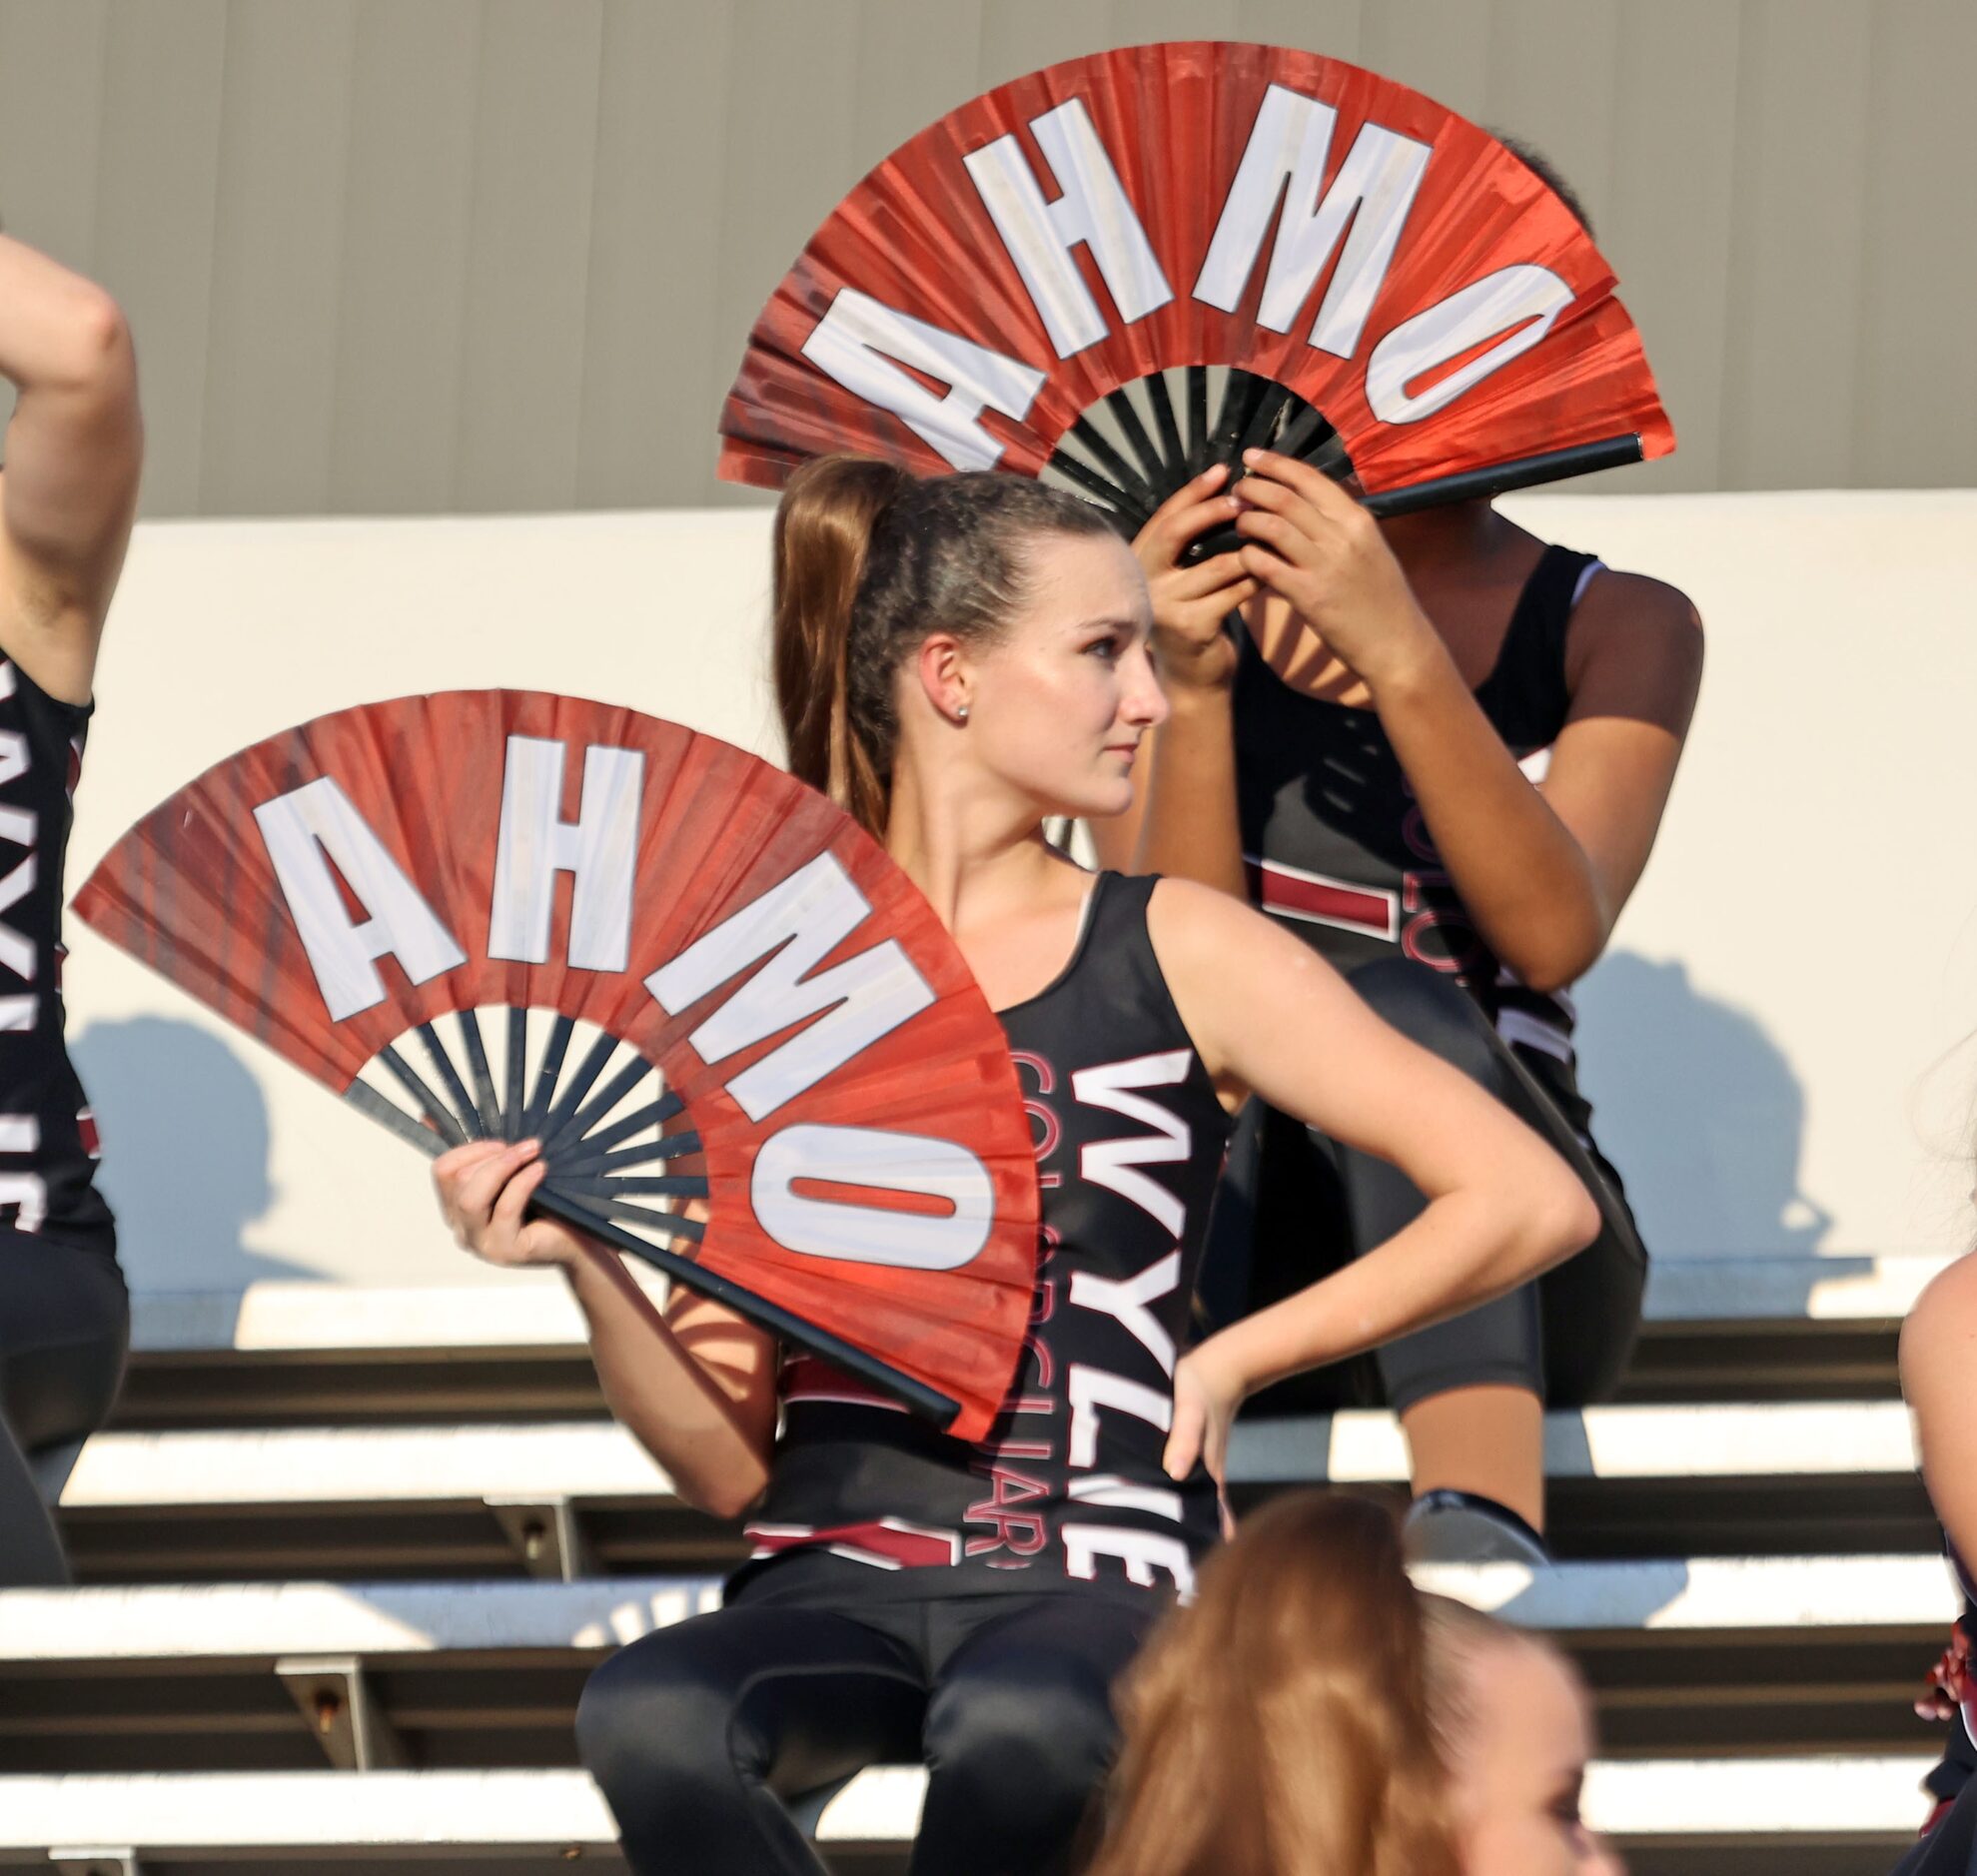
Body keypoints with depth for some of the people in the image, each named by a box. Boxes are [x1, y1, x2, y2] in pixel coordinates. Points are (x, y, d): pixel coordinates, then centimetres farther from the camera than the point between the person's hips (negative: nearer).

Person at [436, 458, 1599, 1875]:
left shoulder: (1174, 953, 7)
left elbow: (1534, 1202, 3)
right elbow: (728, 1463, 8)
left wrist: (1234, 1362, 1)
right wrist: (587, 1265, -8)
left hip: (1092, 1583, -1)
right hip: (834, 1580, 1)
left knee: (1018, 1726, -39)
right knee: (649, 1718, -35)